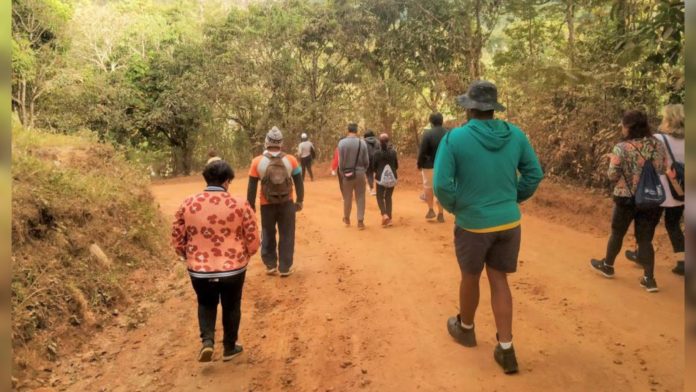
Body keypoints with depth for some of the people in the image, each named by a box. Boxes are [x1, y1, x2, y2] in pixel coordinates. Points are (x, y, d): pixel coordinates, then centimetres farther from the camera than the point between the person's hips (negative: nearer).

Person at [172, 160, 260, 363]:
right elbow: (253, 239, -7)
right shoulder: (240, 204, -12)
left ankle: (207, 341, 10)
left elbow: (177, 238, 2)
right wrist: (244, 256, 14)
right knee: (231, 307, 21)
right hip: (233, 268, -1)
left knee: (206, 304, 27)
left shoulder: (187, 204, -6)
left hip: (199, 270, 2)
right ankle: (229, 348, 34)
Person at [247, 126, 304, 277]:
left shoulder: (257, 162, -11)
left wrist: (251, 205, 7)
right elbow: (299, 183, -2)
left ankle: (270, 265, 26)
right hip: (287, 203, 0)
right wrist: (299, 201, 10)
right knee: (286, 236, 11)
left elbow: (252, 187, -5)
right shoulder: (291, 160, -9)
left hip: (267, 205, 0)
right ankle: (285, 268, 15)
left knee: (268, 235, 19)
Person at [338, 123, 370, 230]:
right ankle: (360, 221, 5)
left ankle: (347, 219, 31)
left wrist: (342, 173, 4)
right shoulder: (362, 142, -6)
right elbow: (366, 161, -3)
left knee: (347, 198, 14)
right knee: (360, 198, 7)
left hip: (347, 173, 0)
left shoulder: (342, 143, -8)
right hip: (360, 173, 0)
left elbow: (340, 161, -8)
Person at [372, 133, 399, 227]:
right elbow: (396, 166, 5)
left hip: (381, 178, -2)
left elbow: (373, 167, -3)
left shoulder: (377, 153, -9)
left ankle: (384, 214, -12)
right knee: (388, 197, 14)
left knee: (380, 197, 11)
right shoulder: (393, 152, -3)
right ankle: (389, 218, 10)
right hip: (392, 178, 2)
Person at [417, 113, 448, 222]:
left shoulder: (428, 134, -14)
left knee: (428, 187, 16)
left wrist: (419, 164, 1)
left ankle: (431, 210, 14)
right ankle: (440, 214, 13)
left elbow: (422, 152, -13)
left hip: (430, 166, -4)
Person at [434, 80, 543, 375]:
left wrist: (454, 207, -1)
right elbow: (535, 174, 4)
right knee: (499, 280, 14)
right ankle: (506, 349, 15)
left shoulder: (455, 138, -16)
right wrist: (513, 199, 14)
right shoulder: (515, 135, -3)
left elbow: (442, 185, -19)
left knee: (470, 278, 18)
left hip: (473, 224, -3)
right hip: (509, 222, 3)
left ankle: (465, 328, 42)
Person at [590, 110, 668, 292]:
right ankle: (649, 278, 8)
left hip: (627, 198, -3)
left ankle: (607, 265, 35)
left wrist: (613, 161, 5)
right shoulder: (658, 144, -1)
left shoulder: (621, 148, -15)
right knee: (645, 238, 11)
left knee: (617, 233, 17)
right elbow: (663, 169, 7)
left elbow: (612, 176, -12)